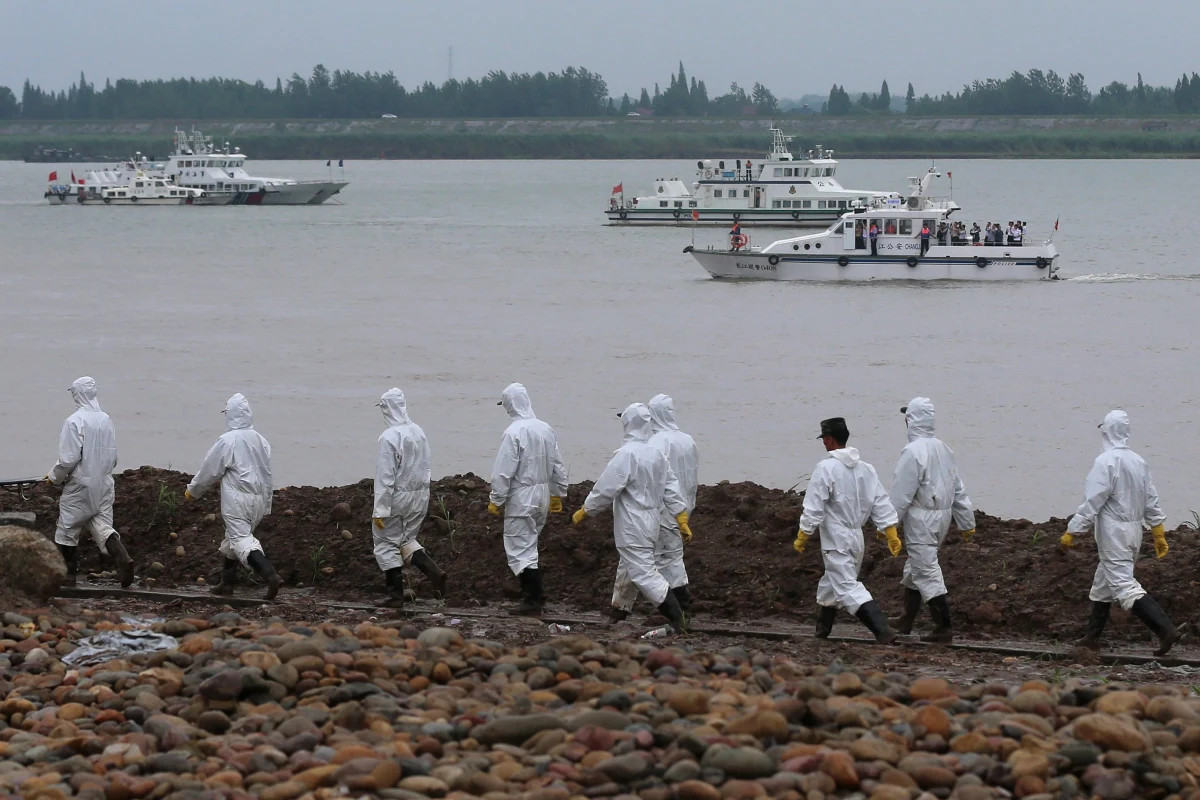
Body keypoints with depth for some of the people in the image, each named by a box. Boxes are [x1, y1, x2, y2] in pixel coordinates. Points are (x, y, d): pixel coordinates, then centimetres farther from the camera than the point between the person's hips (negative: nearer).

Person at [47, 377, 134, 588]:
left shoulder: (74, 422, -16)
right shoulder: (106, 420, 5)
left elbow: (68, 459, -18)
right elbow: (113, 456, 11)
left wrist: (54, 477, -1)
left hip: (80, 485, -6)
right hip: (103, 484, 6)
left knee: (68, 530, 9)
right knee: (102, 525, 7)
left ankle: (69, 574, 14)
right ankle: (122, 558, -17)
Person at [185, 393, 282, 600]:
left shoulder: (227, 441, -11)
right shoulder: (261, 441, 10)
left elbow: (210, 470, -4)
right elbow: (267, 475, 17)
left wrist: (192, 491, 11)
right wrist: (266, 504, 25)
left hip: (237, 498, -8)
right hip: (258, 498, 8)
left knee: (241, 539, -12)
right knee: (233, 539, 21)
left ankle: (270, 575, -31)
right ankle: (227, 582, 26)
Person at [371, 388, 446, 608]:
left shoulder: (389, 437, -20)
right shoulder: (418, 432, 2)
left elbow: (385, 476, -19)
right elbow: (426, 466, 10)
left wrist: (380, 509, -16)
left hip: (397, 498, -7)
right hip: (420, 497, 7)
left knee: (386, 543, 7)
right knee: (407, 539, 22)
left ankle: (396, 594, 9)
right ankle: (433, 573, 3)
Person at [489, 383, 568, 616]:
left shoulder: (514, 432, -18)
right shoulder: (546, 429, 6)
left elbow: (503, 471, -18)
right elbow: (558, 467, 13)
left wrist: (495, 500, -9)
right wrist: (558, 494, 22)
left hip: (521, 498, -8)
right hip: (542, 495, 8)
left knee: (520, 549, -2)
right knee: (528, 547, 19)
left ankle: (533, 599, -5)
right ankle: (535, 593, 20)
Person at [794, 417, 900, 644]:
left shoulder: (826, 469, -15)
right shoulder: (865, 469, 6)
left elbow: (814, 508, -15)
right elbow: (881, 503, 5)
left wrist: (802, 536, -7)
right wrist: (891, 533, 7)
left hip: (836, 539, -8)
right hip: (856, 537, 8)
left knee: (848, 587, -10)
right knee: (832, 580, 25)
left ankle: (883, 631, -25)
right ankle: (822, 628, 40)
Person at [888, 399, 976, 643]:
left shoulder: (913, 452, -18)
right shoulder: (943, 449, 8)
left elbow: (901, 494, -17)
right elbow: (958, 490, 13)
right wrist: (966, 522, 19)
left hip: (921, 520, -9)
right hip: (942, 519, 9)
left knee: (927, 572, -5)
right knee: (915, 567, 21)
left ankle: (943, 629, -8)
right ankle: (906, 621, 31)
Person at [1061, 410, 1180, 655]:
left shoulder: (1106, 462, -17)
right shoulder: (1138, 462, 7)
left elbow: (1092, 503, -19)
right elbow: (1152, 501, 12)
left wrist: (1071, 532, -13)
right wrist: (1159, 532, 19)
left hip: (1114, 533, -9)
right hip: (1134, 532, 9)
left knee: (1124, 585, -11)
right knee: (1102, 583, 19)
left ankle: (1165, 629, -22)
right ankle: (1092, 637, 27)